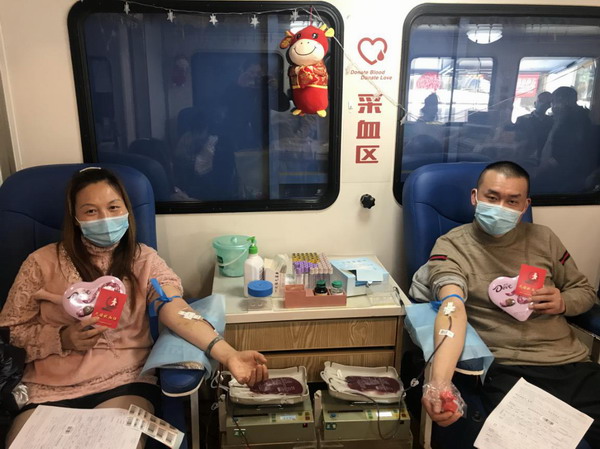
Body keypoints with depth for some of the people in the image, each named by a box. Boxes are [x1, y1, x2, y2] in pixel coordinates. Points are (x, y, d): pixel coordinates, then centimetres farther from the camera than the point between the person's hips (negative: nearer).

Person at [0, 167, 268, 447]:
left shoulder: (144, 261, -1)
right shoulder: (42, 263, 0)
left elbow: (178, 313, -15)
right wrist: (62, 339, -12)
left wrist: (228, 355, -32)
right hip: (48, 388, 2)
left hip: (125, 382, -1)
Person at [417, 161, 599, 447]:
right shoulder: (452, 246, -3)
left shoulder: (543, 238, 13)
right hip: (506, 371, -5)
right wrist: (439, 380, -37)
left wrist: (563, 302, -2)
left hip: (571, 363, 6)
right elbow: (453, 308, -20)